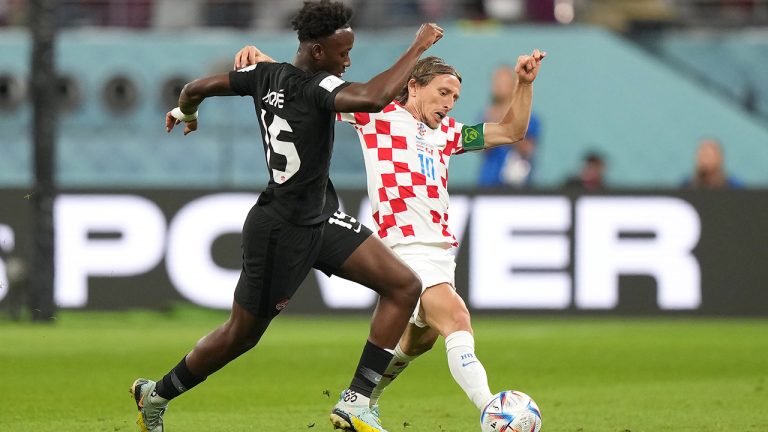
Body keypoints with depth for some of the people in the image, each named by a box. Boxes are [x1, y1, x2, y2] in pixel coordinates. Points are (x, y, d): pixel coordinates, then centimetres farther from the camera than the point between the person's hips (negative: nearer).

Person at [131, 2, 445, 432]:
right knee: (242, 334, 10)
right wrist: (418, 48, -32)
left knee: (405, 287, -1)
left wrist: (185, 113, 30)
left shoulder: (266, 76, -1)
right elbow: (374, 98, -42)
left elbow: (198, 87, 7)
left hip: (321, 218, 9)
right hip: (281, 231, -9)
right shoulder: (316, 87, -24)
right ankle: (156, 395, 32)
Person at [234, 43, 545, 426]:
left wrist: (525, 83, 15)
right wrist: (261, 59, -5)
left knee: (419, 339, 18)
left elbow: (510, 132, 27)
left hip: (441, 248, 8)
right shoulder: (377, 114, 5)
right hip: (405, 247, -8)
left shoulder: (446, 132, 22)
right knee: (456, 318, -25)